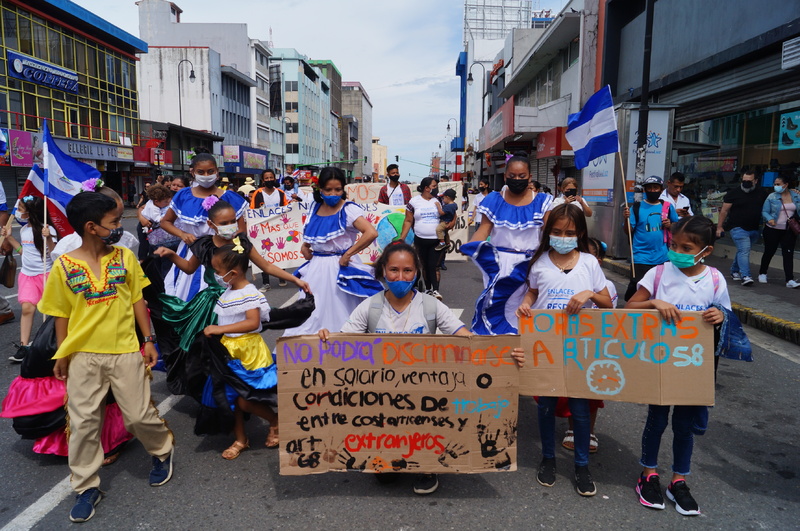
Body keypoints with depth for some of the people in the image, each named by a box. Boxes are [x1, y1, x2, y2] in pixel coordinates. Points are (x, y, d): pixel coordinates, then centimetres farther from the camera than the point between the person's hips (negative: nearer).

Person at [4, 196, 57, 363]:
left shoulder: (47, 230, -14)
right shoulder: (24, 230, 8)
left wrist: (48, 238, -34)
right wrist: (9, 237, 16)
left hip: (46, 274, -5)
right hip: (27, 275, 5)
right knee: (27, 308, -5)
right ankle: (24, 346, -3)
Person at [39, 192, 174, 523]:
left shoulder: (124, 257, -2)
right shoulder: (64, 266, -5)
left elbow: (137, 300, 4)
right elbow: (61, 314, 4)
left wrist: (148, 340, 3)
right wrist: (61, 355, 7)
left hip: (125, 351, 0)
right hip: (83, 355, 0)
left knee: (139, 416, 6)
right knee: (83, 423, 7)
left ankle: (163, 450, 35)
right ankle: (87, 487, 24)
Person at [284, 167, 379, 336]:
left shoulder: (348, 210, -13)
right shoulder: (316, 208, 8)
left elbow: (371, 233, -26)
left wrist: (348, 254, -20)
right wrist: (305, 246, 6)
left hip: (340, 268, -6)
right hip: (316, 268, 6)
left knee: (338, 314, 2)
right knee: (313, 314, 13)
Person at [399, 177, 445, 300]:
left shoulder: (439, 200, 4)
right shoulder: (414, 201, 1)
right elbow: (408, 221, 4)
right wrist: (402, 237, -2)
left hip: (436, 240, -1)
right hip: (421, 239, 1)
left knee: (434, 265, -10)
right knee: (425, 265, 11)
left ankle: (435, 290, -11)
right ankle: (428, 288, 23)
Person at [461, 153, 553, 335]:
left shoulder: (542, 202, 3)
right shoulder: (494, 200, 5)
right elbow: (484, 230, 0)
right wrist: (467, 247, -17)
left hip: (528, 265, 0)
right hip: (498, 264, 1)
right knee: (495, 308, 3)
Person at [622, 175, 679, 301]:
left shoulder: (667, 207, 5)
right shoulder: (637, 207, -2)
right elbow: (629, 231, -4)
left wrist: (670, 225, -6)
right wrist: (627, 218, -22)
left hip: (662, 257, 3)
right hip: (641, 257, -3)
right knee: (635, 286, -6)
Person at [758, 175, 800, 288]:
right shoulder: (772, 197, -4)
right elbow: (764, 212, -4)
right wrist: (769, 219, -23)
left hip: (789, 231, 2)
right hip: (772, 230, -2)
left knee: (788, 254, -3)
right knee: (769, 252, 9)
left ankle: (790, 280, -4)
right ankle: (762, 273, 29)